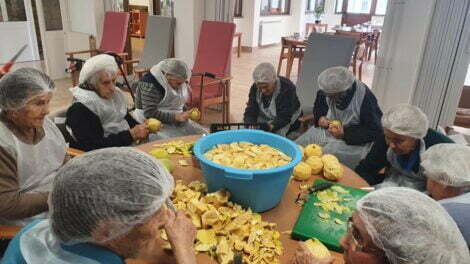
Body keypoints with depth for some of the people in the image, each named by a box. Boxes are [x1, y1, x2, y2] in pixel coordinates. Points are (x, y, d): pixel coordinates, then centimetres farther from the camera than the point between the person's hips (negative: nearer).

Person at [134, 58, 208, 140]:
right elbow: (150, 113, -24)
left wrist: (188, 112, -1)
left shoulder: (179, 80, 4)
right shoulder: (151, 84, -20)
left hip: (176, 121, 8)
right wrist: (176, 116, -29)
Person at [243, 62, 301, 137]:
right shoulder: (255, 88, -12)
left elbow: (284, 116, -32)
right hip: (265, 118, 5)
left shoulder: (287, 88, -27)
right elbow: (250, 112, -16)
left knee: (278, 131, -34)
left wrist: (271, 126, -50)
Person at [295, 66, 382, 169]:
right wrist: (320, 117, -7)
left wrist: (344, 133, -27)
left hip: (354, 140, -5)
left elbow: (374, 131, -19)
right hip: (327, 130, 6)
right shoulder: (328, 89, -5)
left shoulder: (365, 98, -22)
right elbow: (318, 106, 16)